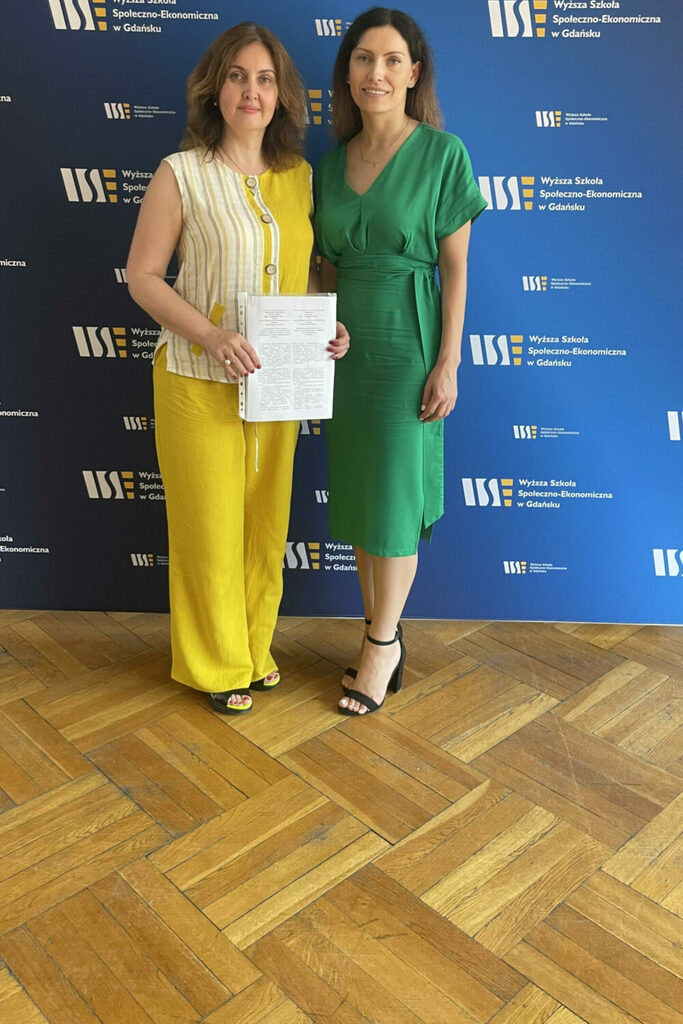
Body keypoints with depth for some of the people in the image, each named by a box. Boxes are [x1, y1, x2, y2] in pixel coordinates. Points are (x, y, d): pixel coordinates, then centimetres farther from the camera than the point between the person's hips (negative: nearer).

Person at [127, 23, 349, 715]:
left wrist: (331, 323, -5)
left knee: (267, 523, 14)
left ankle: (255, 648, 35)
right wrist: (210, 333, -22)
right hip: (198, 380, -4)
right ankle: (217, 666, 26)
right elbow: (142, 275, -7)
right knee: (211, 527, 5)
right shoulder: (181, 175, -8)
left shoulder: (299, 176, 6)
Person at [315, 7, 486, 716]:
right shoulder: (333, 160, 10)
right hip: (345, 343, 6)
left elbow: (455, 266, -6)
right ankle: (383, 637, 23)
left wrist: (448, 363, -11)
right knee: (356, 494, 9)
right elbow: (328, 265, 13)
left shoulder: (442, 152, -5)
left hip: (407, 344, -5)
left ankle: (382, 643, 15)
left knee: (393, 495, -1)